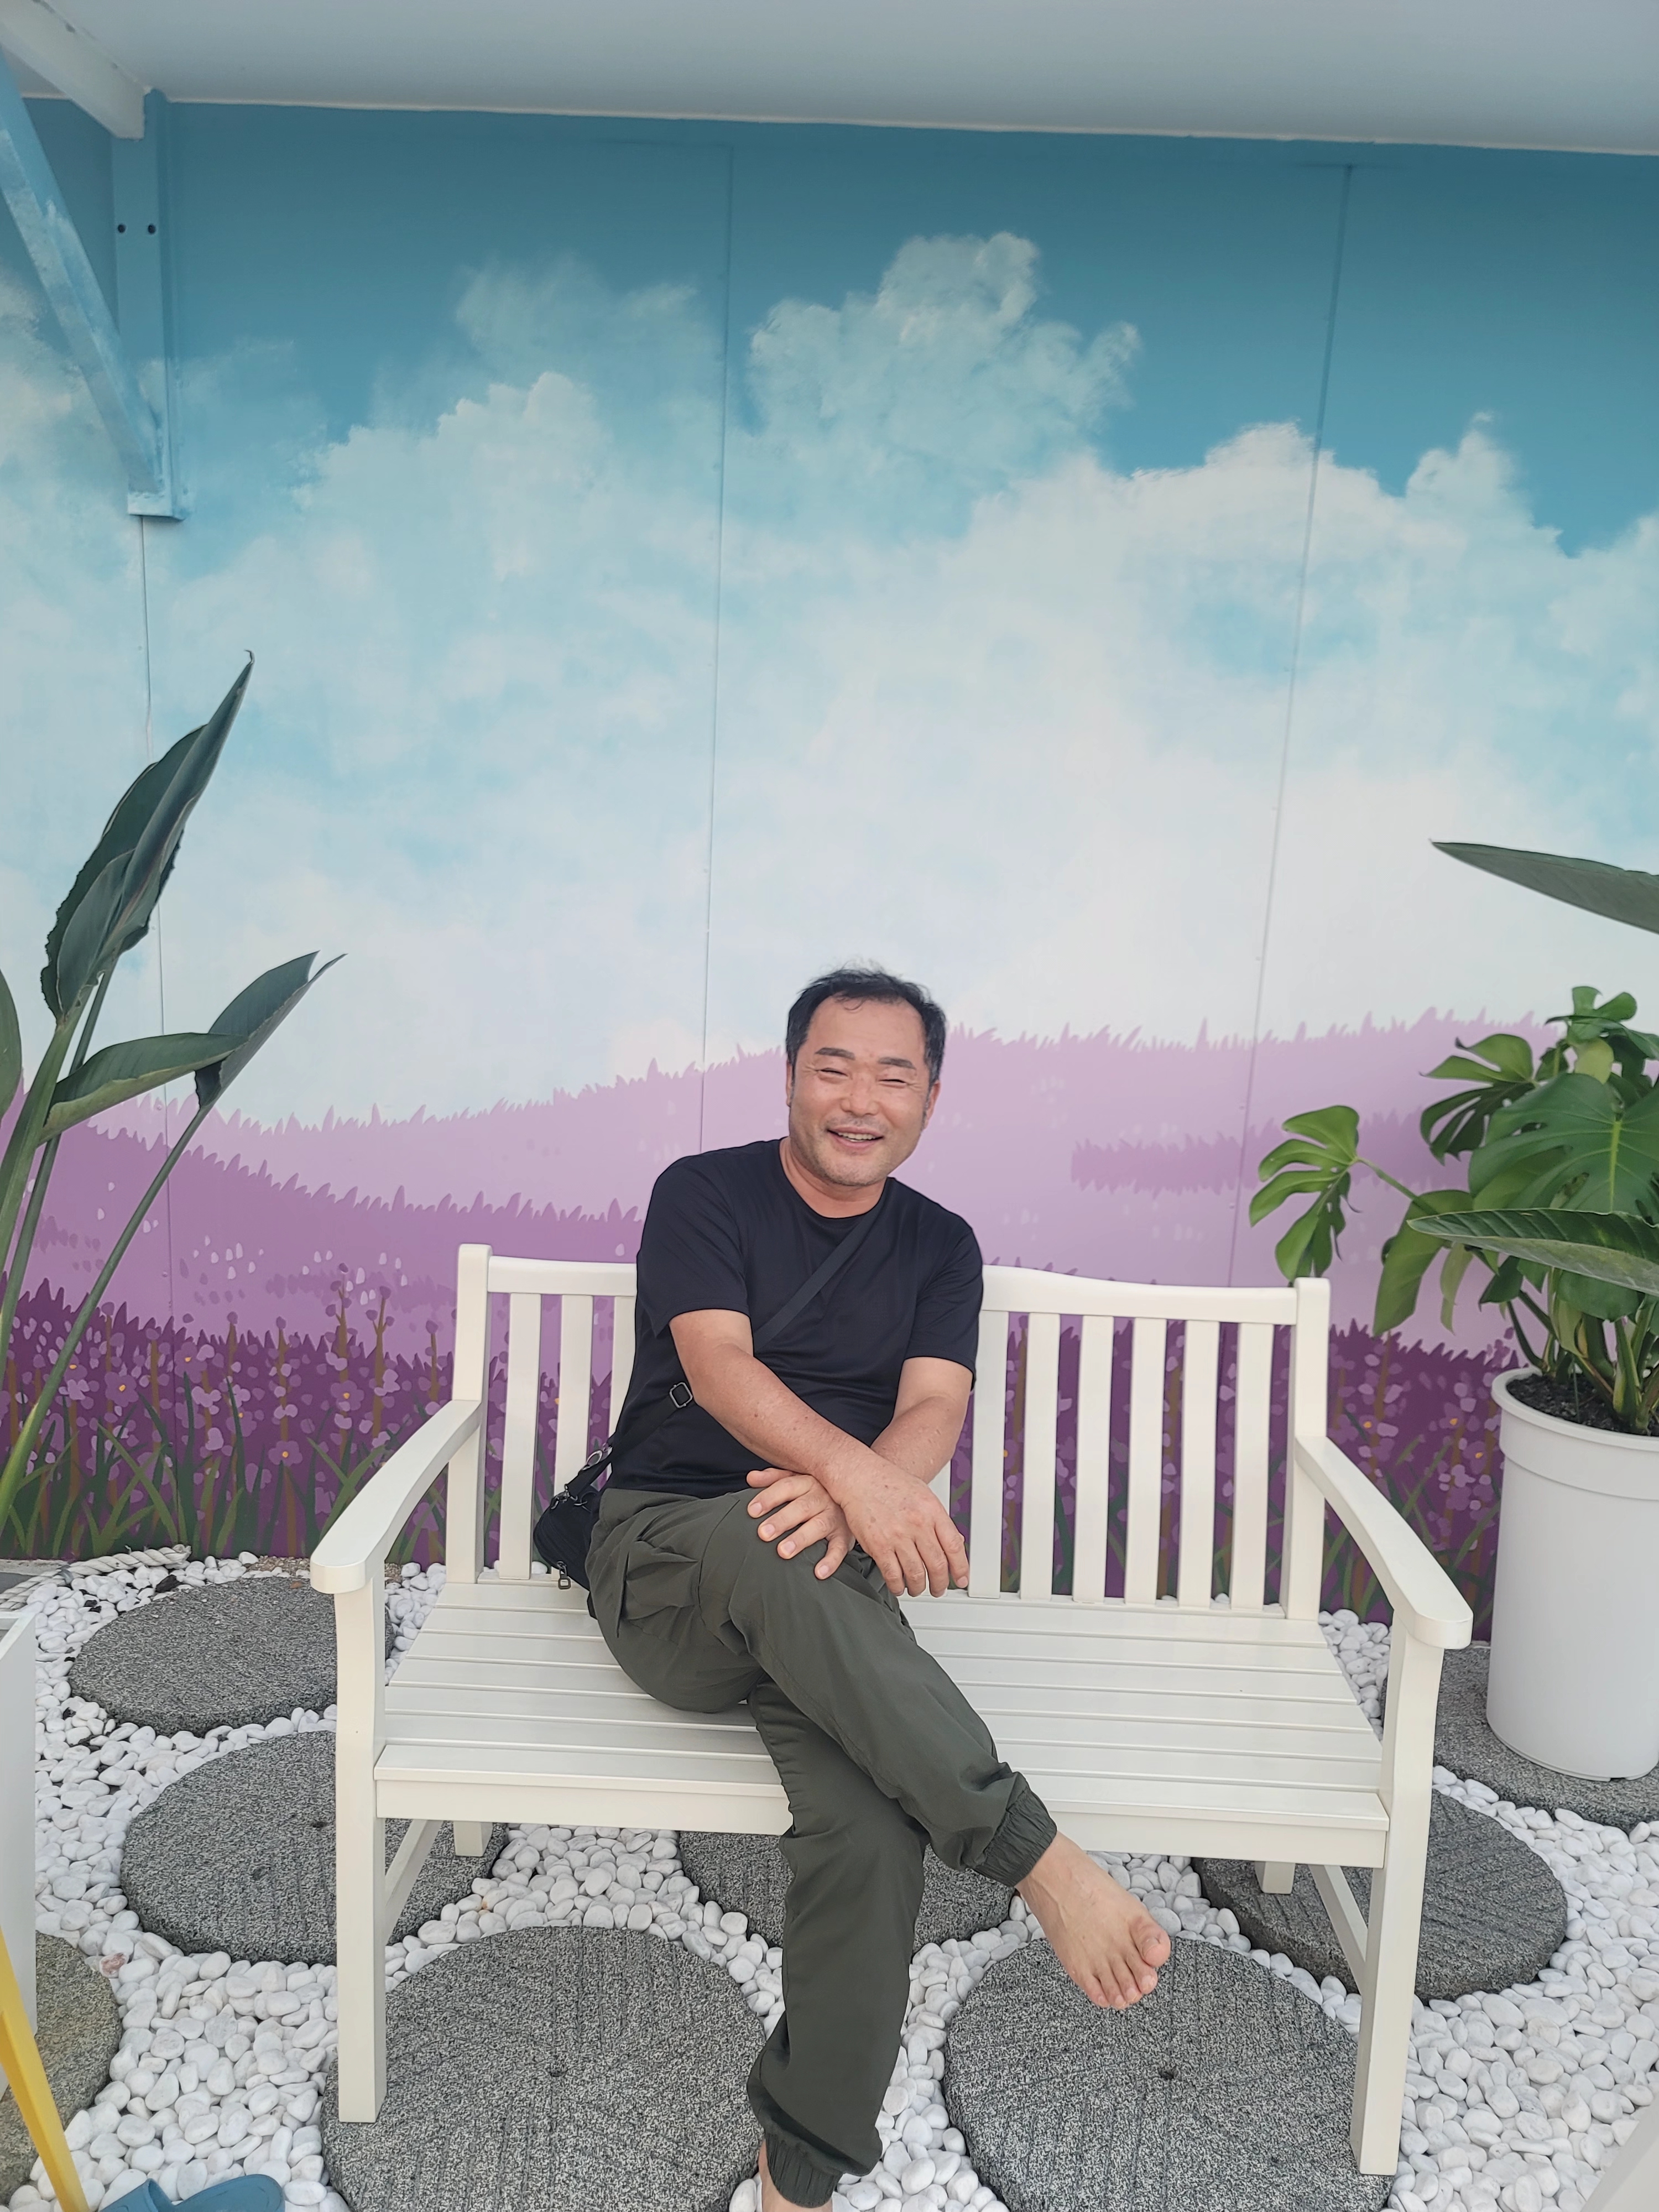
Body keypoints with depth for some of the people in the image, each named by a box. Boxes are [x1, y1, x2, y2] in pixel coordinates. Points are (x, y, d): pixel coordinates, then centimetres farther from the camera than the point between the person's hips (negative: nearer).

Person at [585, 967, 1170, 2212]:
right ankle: (1044, 1862, -37)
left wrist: (858, 1491, -27)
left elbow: (936, 1408, -2)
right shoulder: (705, 1194, 3)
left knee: (875, 1817, -29)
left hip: (827, 1578, 2)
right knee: (766, 1546, -40)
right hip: (666, 1559, -2)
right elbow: (717, 1363, -13)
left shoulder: (939, 1247, 14)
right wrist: (856, 1472, -32)